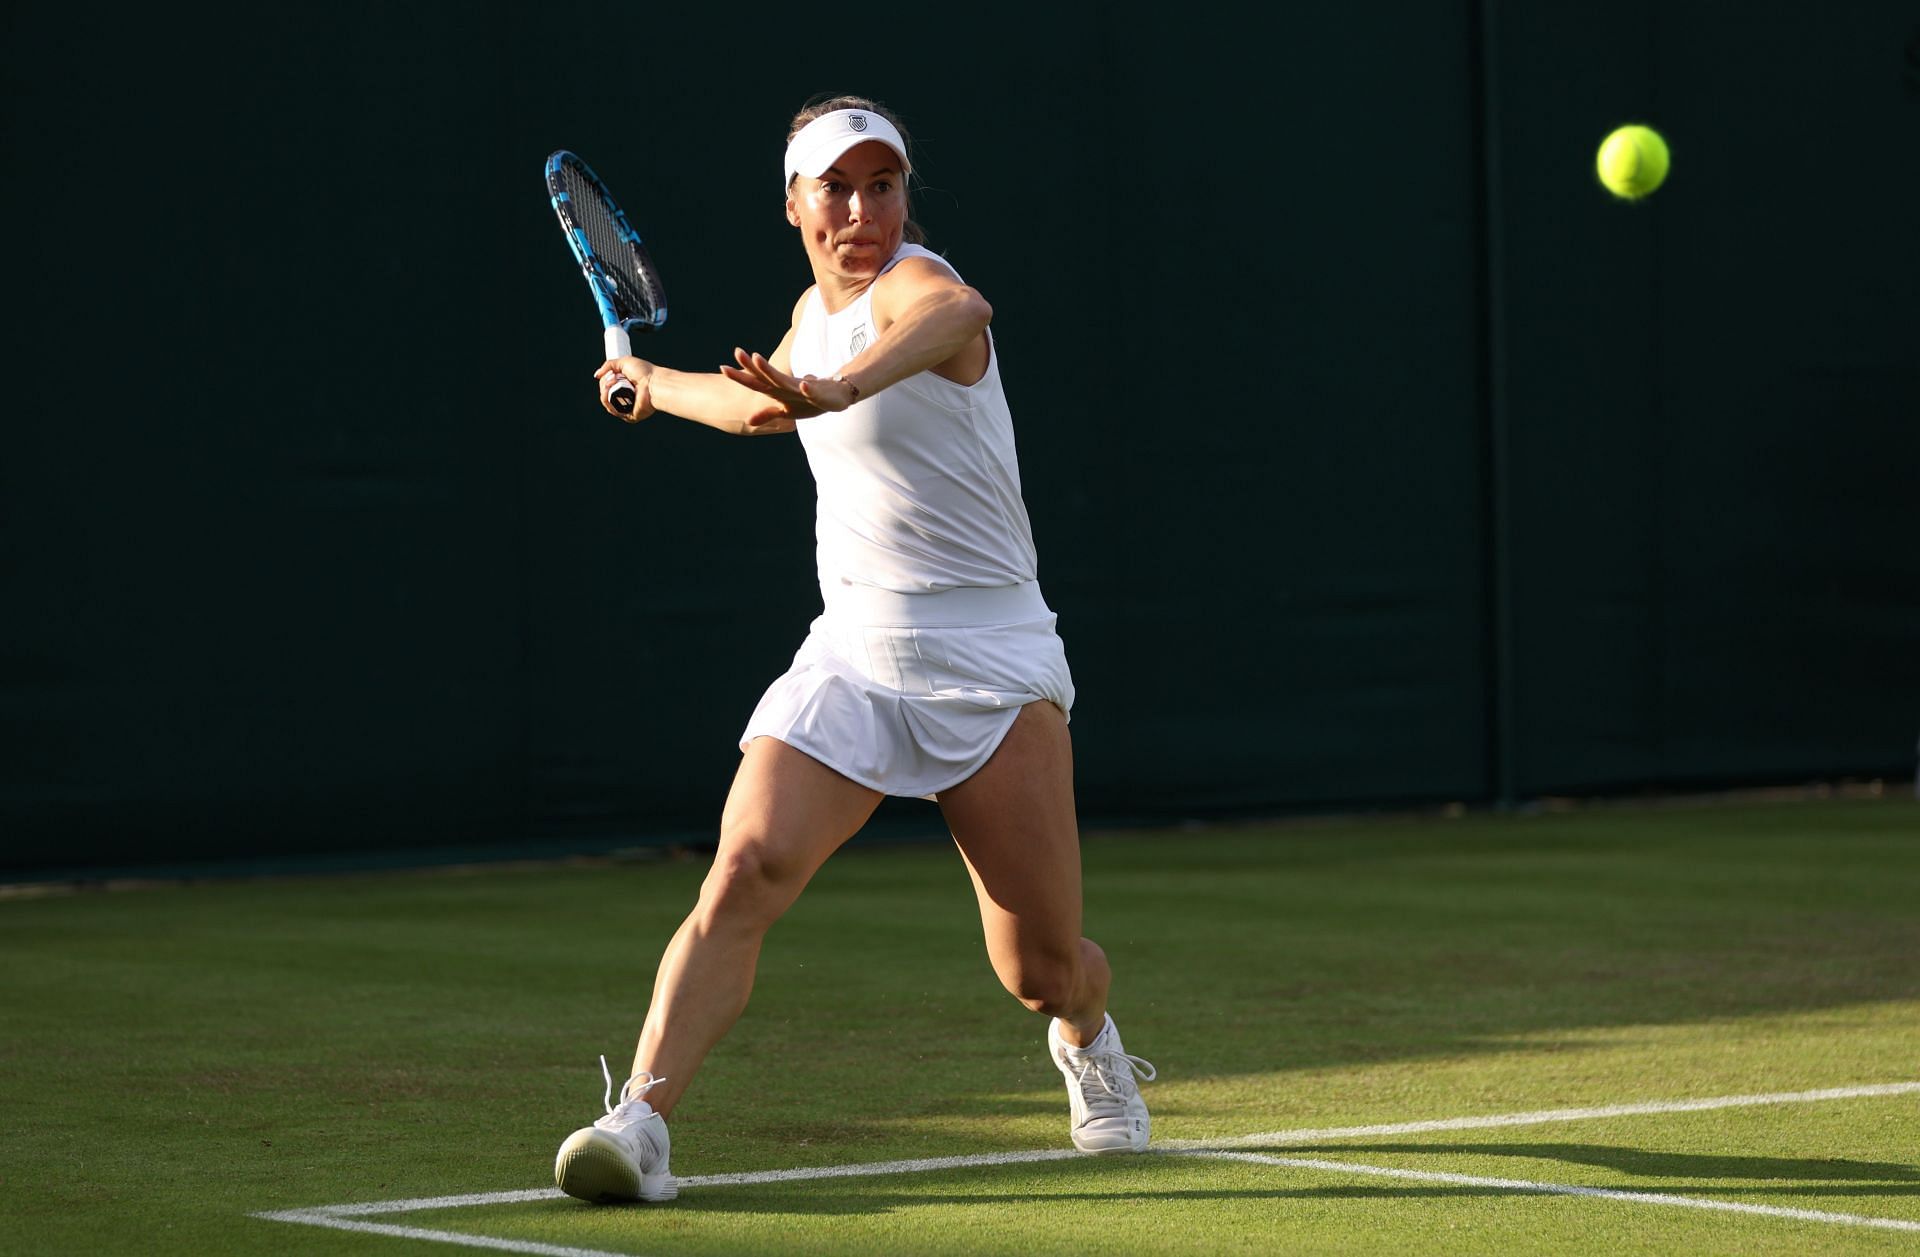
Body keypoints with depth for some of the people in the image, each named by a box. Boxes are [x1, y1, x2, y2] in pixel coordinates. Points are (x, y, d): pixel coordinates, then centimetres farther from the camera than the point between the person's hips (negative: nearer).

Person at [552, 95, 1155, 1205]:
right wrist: (654, 385, 48)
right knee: (745, 873, -20)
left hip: (992, 665, -5)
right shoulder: (816, 309, 10)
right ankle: (641, 1124, -26)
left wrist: (846, 386, -61)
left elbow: (960, 310, -43)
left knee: (1045, 970, -2)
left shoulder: (910, 283, -14)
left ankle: (1088, 1039, 34)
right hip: (850, 656, 5)